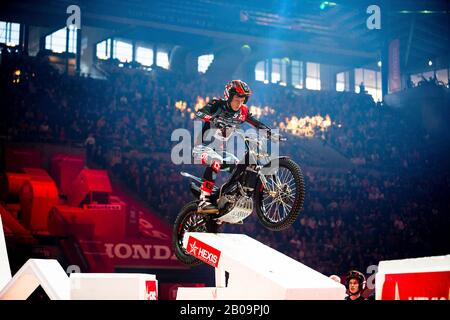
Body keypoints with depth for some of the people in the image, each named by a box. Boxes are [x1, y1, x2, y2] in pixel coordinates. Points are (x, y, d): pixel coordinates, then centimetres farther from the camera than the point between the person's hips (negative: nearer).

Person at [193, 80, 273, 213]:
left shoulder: (242, 111, 2)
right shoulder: (217, 106, -14)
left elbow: (257, 123, 2)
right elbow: (200, 113, -32)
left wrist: (270, 132, -17)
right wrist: (214, 119, -51)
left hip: (219, 149, 7)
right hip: (203, 147, -7)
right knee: (216, 161, -35)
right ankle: (203, 201, -40)